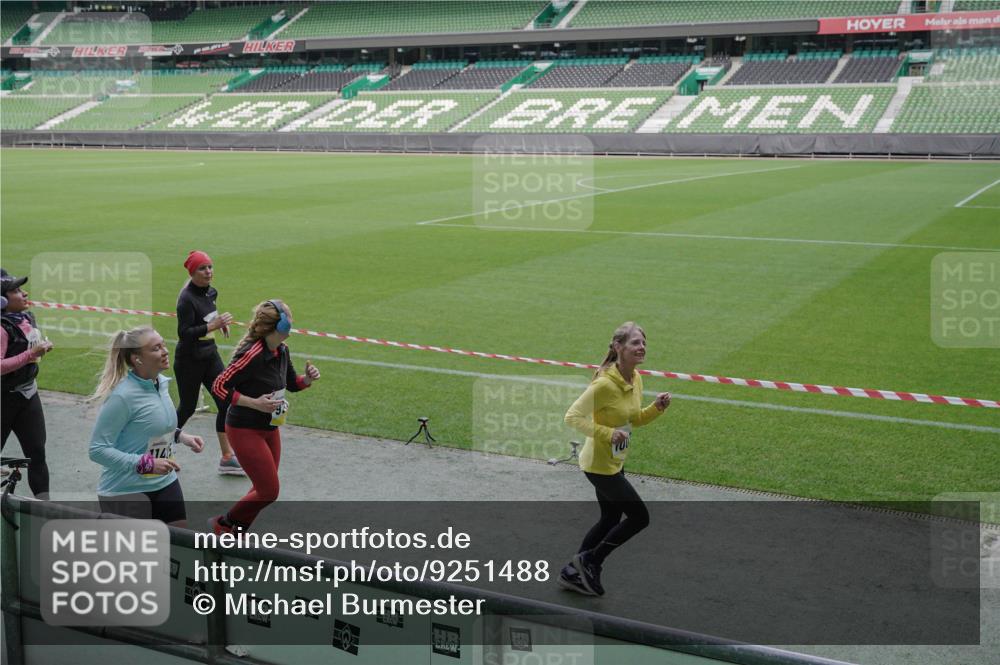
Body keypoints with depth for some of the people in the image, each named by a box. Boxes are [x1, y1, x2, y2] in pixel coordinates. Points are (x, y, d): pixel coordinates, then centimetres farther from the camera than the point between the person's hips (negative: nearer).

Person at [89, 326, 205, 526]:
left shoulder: (162, 382, 3)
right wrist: (146, 463, -27)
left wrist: (180, 436, 3)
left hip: (165, 483, 7)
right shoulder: (122, 396, -21)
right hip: (126, 493, -7)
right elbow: (98, 449, -22)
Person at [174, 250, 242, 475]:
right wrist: (213, 325, -31)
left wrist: (219, 323, 3)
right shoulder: (186, 299, -20)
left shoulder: (211, 292, 4)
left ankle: (227, 458, 5)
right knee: (188, 407, 6)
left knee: (226, 402, 0)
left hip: (210, 356, 7)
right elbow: (184, 333, -24)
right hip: (189, 361, -7)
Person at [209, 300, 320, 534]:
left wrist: (307, 378, -5)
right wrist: (255, 403, -26)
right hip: (245, 430, -8)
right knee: (269, 491, -3)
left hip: (270, 429, 9)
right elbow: (219, 386, -22)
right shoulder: (252, 355, -25)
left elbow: (291, 383, 17)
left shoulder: (282, 351, 1)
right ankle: (223, 523, 16)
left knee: (264, 488, 14)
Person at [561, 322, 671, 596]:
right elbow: (573, 416, -25)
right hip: (600, 464, -9)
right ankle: (590, 560, 12)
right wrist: (607, 433, -32)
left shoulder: (635, 379, 1)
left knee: (610, 519, 20)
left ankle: (573, 573, 34)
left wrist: (657, 407, -4)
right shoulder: (604, 384, -26)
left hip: (615, 462, 9)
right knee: (639, 517, -3)